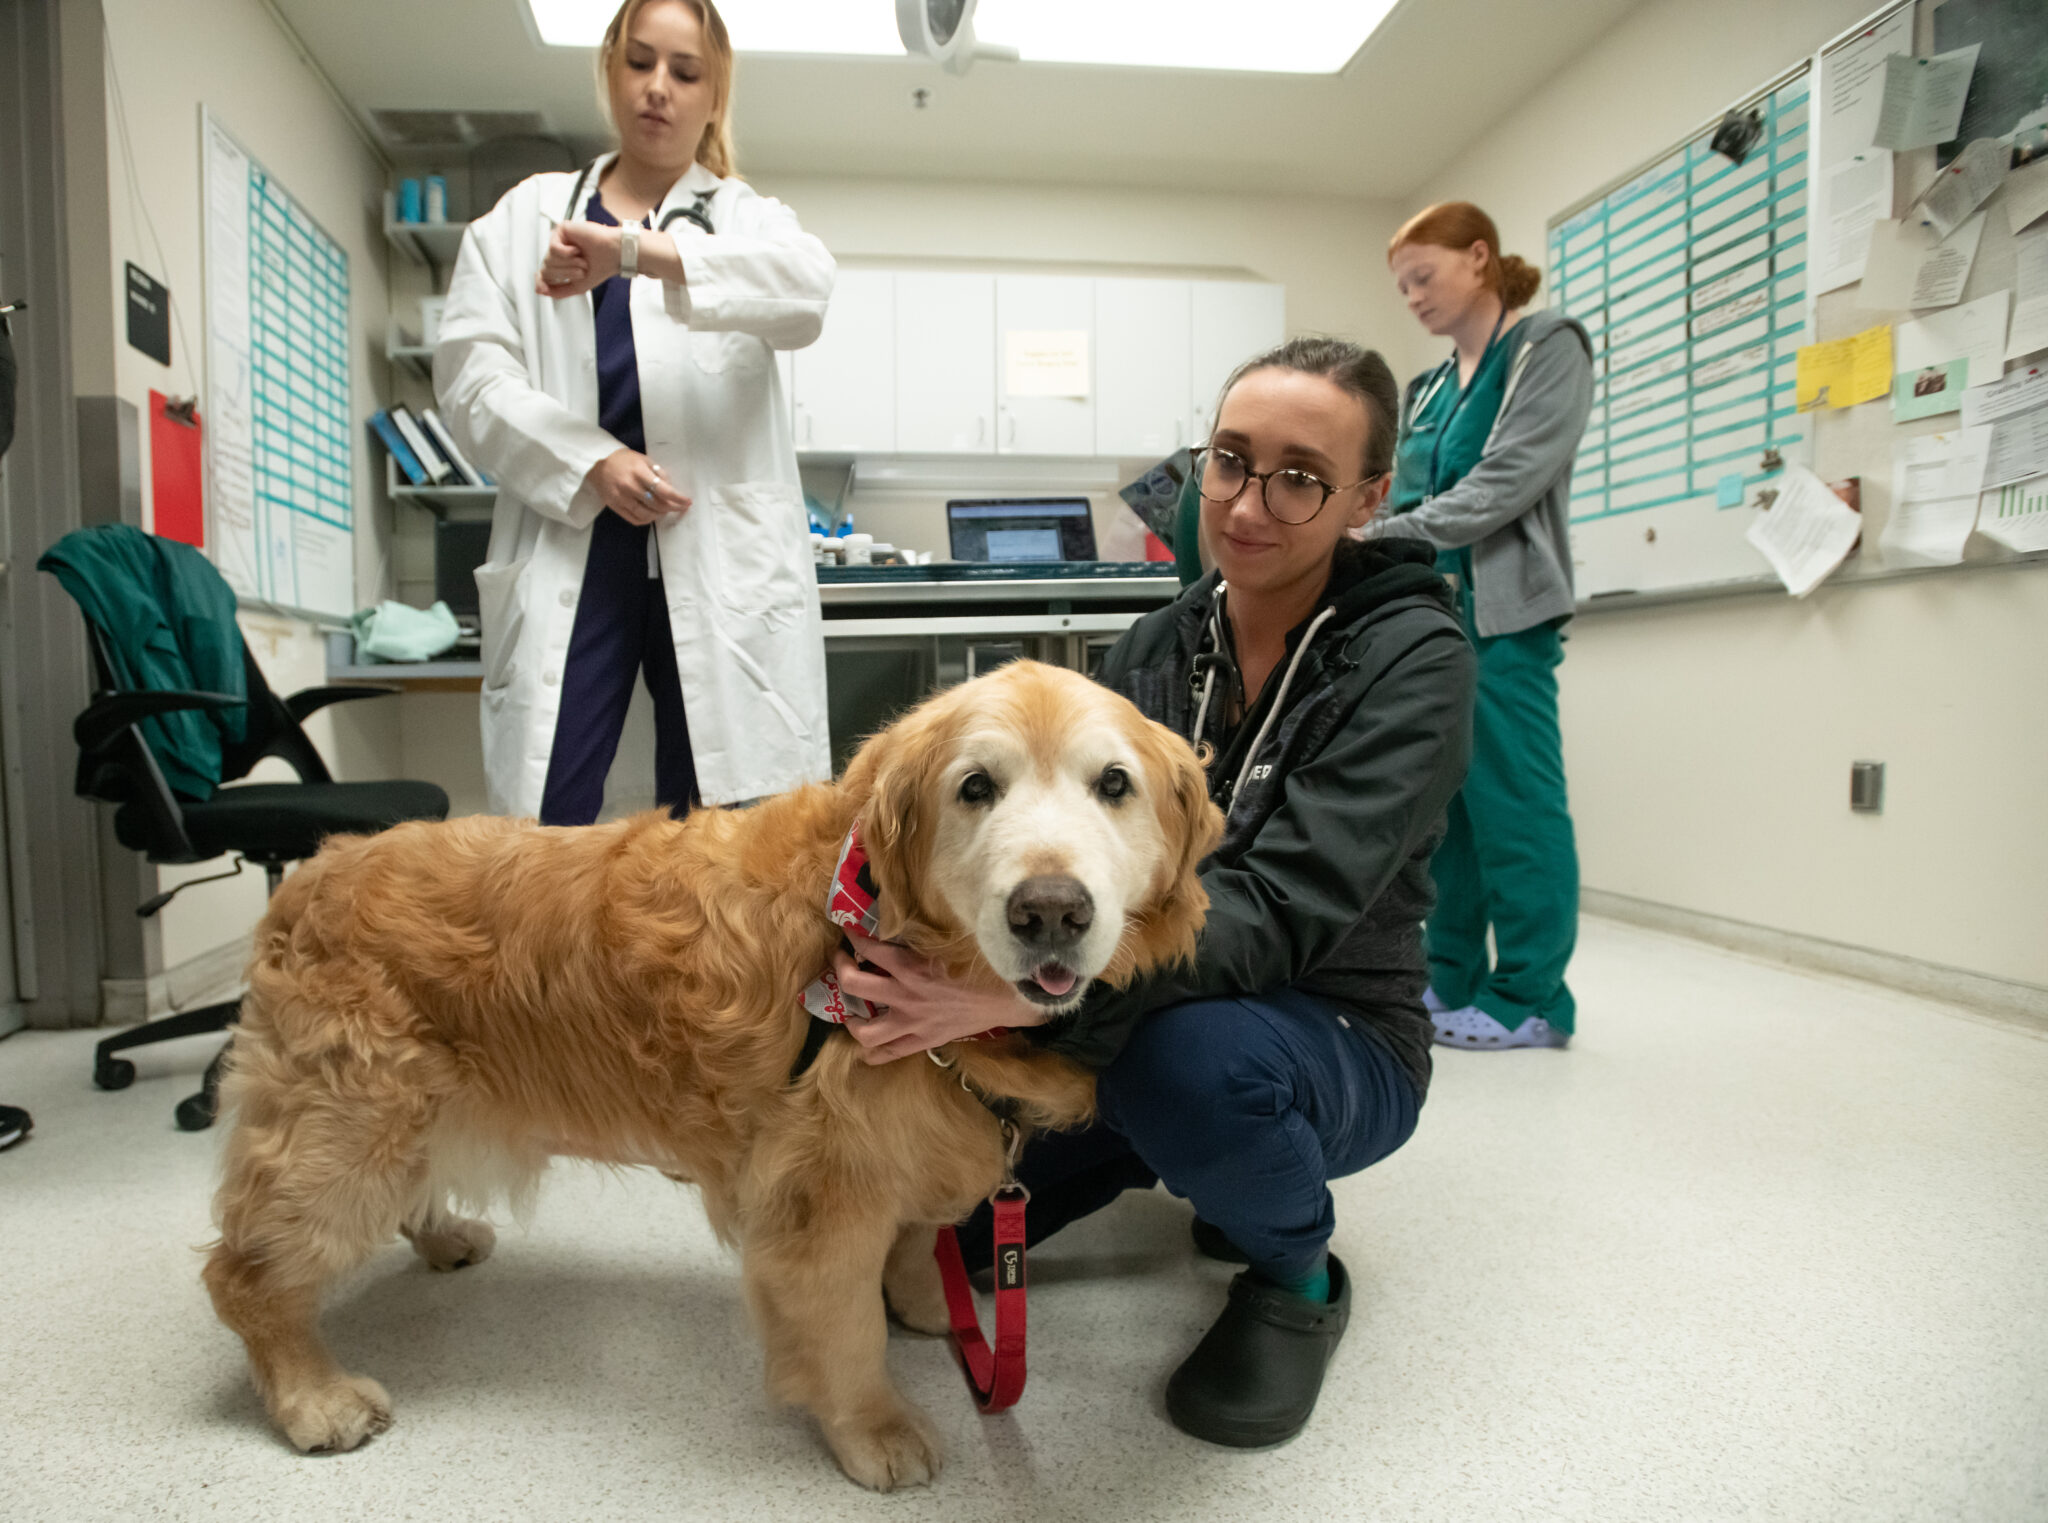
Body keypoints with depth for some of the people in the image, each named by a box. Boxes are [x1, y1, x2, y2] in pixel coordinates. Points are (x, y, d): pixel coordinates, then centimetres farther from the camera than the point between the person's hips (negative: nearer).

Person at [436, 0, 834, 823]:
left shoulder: (747, 220, 16)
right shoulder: (525, 215, 20)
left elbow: (804, 288, -9)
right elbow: (470, 372, 8)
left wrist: (633, 251, -24)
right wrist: (592, 461, -10)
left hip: (719, 557, 0)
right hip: (569, 549, 1)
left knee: (717, 814, -1)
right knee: (542, 812, -6)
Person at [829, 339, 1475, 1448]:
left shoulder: (1411, 659, -17)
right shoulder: (1156, 647, 0)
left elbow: (1277, 910, -30)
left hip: (1333, 1042, -5)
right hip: (1140, 1011, 5)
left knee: (1192, 1053, -39)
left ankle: (1296, 1274, -4)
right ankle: (1187, 1154, 20)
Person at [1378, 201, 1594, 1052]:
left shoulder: (1546, 348, 1)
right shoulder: (1428, 390, 22)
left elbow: (1510, 478, -12)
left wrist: (1390, 539, -16)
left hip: (1502, 612, -7)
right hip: (1428, 609, 7)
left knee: (1512, 798, -5)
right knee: (1441, 798, 8)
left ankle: (1530, 998, 4)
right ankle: (1452, 979, 18)